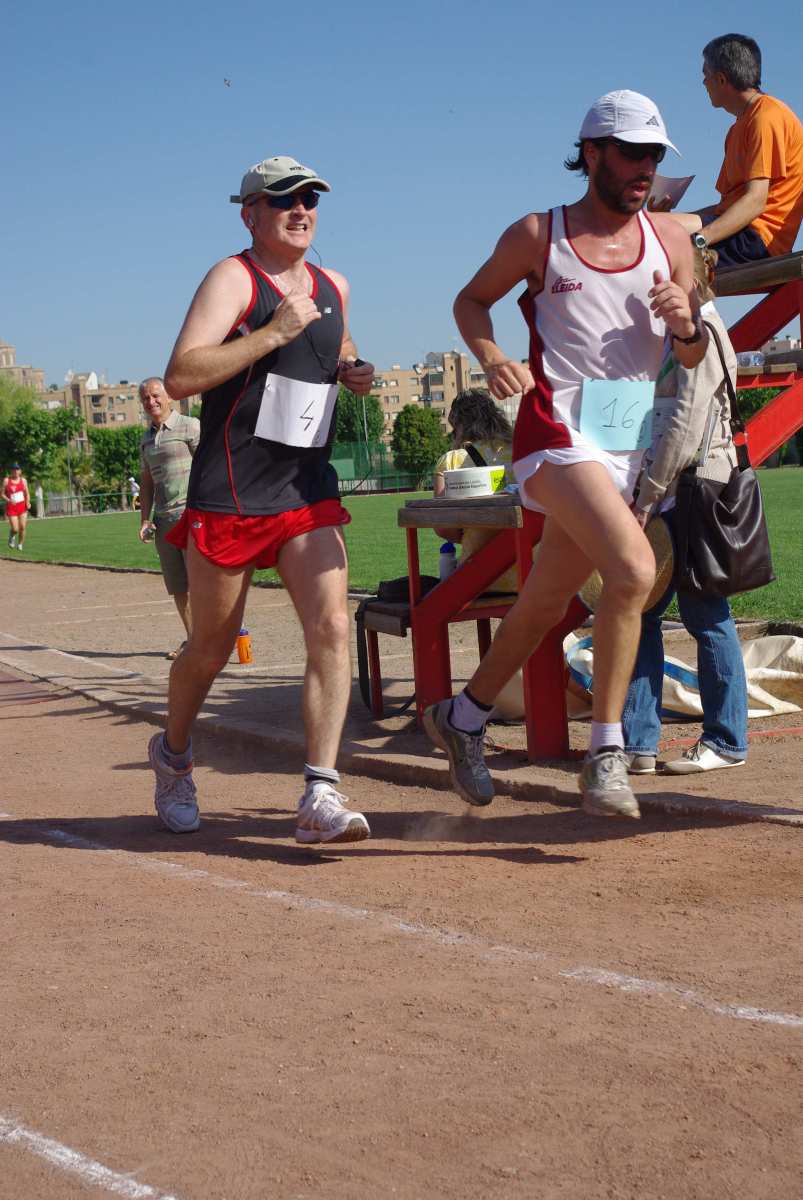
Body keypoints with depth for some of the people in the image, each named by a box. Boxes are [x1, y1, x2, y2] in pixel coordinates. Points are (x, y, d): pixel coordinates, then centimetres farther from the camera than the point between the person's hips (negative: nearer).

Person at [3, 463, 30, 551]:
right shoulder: (6, 480, -2)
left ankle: (20, 545, 15)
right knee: (15, 529, -9)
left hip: (22, 506, 2)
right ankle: (12, 537, 26)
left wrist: (28, 502, -5)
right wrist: (8, 500, -18)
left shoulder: (23, 480, 6)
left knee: (22, 527, -4)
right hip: (11, 507, -2)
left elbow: (27, 494, 13)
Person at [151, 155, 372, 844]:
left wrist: (354, 372, 10)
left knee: (332, 627, -14)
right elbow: (181, 377, -20)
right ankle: (174, 755, 37)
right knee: (212, 648, 9)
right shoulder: (233, 278, -8)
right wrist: (273, 332, -24)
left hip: (309, 491, 5)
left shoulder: (334, 288, 13)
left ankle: (320, 798, -14)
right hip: (229, 495, -5)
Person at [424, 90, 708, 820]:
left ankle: (462, 718, 32)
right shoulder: (538, 236, 2)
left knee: (546, 604, 11)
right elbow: (472, 300, 14)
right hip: (560, 429, -5)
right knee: (634, 569, -26)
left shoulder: (670, 240, 10)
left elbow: (694, 357, 13)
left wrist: (687, 324, -11)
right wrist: (492, 357, -6)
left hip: (632, 441, 5)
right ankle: (607, 753, -18)